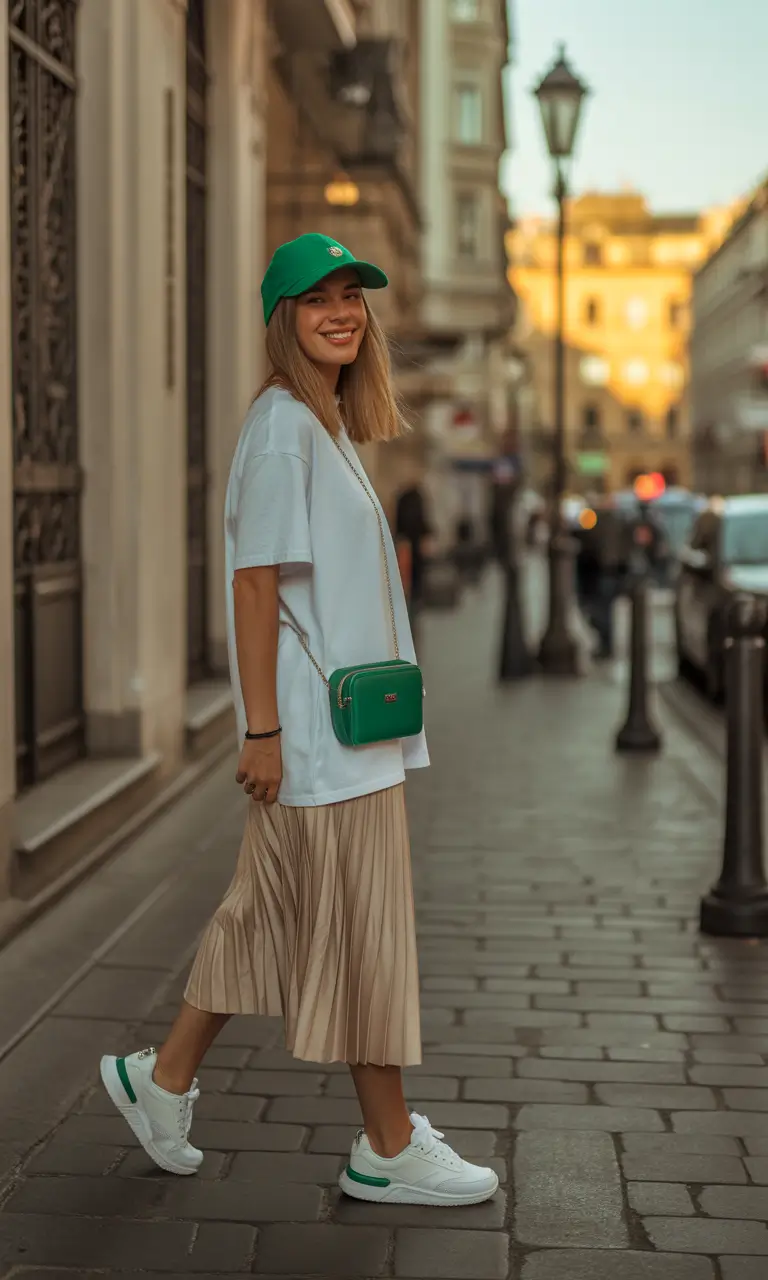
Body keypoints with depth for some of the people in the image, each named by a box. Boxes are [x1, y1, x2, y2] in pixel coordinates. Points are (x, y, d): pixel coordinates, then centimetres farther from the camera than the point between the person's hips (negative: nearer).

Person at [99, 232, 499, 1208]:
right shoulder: (283, 425, -13)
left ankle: (162, 1079, 26)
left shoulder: (326, 423, 16)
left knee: (275, 911, 15)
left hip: (350, 719, 10)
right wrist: (263, 727, -19)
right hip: (315, 725, -10)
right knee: (360, 926, -1)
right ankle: (388, 1151, 10)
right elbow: (255, 581, -17)